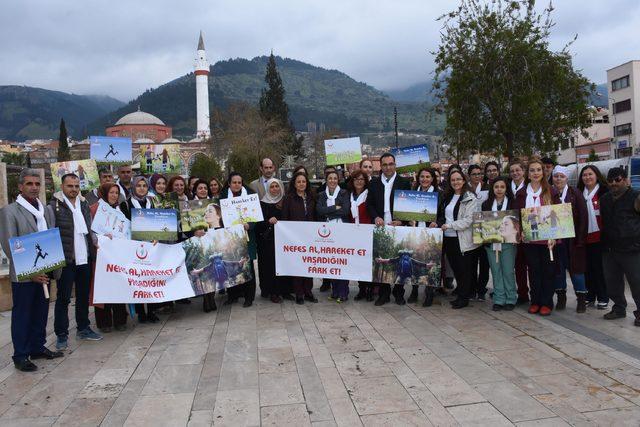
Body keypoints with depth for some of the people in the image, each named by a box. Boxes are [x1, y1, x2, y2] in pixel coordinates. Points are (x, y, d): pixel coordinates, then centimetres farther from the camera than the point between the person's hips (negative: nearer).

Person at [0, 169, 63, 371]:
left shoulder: (47, 210, 10)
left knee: (41, 313, 14)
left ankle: (38, 347, 28)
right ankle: (21, 356, 16)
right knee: (21, 315, 5)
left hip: (44, 272, 5)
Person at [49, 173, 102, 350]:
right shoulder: (54, 206, -7)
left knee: (84, 295, 15)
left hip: (84, 259, 6)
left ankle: (83, 328, 28)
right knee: (63, 297, 2)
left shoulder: (84, 205, 12)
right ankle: (61, 334, 13)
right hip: (65, 259, -6)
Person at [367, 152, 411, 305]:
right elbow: (369, 204, 7)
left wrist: (400, 221, -13)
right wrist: (376, 217, -11)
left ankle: (399, 293, 19)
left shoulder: (404, 183, 2)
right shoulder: (374, 183, 8)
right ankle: (384, 294, 16)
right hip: (380, 228, 2)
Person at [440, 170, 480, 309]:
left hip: (463, 239, -6)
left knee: (465, 269, 2)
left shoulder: (470, 198, -7)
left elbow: (469, 219, -15)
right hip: (449, 238, 6)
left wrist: (449, 225, -17)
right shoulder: (448, 197, 14)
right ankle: (460, 294, 22)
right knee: (455, 268, 11)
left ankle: (464, 298, 12)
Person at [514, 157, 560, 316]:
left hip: (547, 238, -2)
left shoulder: (551, 191, 0)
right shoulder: (522, 193, 6)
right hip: (529, 239, 2)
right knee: (533, 270, 8)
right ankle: (535, 301, 18)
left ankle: (547, 302, 14)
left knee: (547, 270, 4)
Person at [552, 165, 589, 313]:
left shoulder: (575, 194, -2)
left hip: (572, 238, -2)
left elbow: (583, 217, -4)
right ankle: (561, 297, 20)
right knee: (558, 268, 8)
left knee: (575, 267, 2)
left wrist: (580, 238, -10)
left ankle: (581, 299, 12)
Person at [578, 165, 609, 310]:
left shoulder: (604, 192, -5)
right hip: (584, 237, 4)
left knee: (600, 267, 2)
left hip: (599, 236, -4)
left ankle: (603, 298, 14)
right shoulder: (580, 193, 10)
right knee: (587, 268, 8)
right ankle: (589, 296, 18)